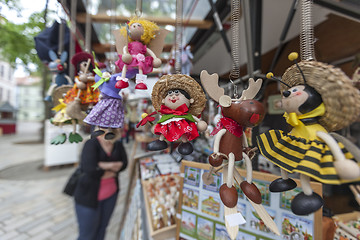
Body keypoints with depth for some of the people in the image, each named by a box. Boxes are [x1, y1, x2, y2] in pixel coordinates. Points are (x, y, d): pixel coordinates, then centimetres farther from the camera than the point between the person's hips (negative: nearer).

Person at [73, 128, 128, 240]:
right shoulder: (92, 144, -20)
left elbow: (123, 164, -9)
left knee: (101, 230, 23)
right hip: (89, 196, -5)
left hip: (111, 195, 5)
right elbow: (89, 169, -30)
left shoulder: (118, 145, -3)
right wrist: (112, 166, -16)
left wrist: (103, 166, -22)